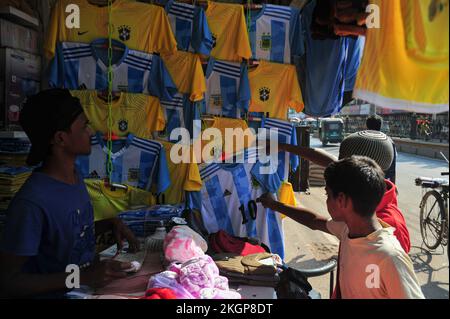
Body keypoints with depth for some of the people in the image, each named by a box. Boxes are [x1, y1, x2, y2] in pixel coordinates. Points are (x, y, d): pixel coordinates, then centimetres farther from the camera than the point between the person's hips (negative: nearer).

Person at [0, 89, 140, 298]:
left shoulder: (74, 177, 1)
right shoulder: (31, 202, -25)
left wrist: (110, 224, -2)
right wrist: (82, 277, -24)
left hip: (90, 283, 7)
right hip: (55, 293, -7)